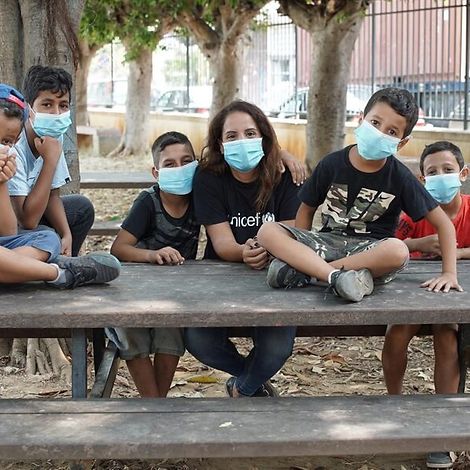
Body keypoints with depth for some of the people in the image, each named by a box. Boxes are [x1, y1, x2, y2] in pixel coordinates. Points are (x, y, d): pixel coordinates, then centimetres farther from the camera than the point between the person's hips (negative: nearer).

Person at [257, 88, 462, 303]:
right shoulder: (332, 164, 1)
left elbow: (443, 222, 1)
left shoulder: (400, 177, -2)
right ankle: (336, 275, -38)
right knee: (267, 232, -21)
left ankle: (301, 267, -28)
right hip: (328, 241, 2)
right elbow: (306, 210, 11)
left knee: (397, 250, -38)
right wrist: (300, 248, -4)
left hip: (372, 249, -1)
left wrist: (449, 272, -8)